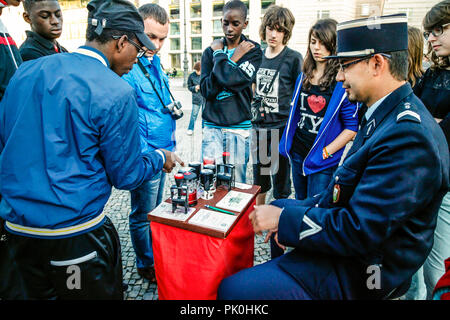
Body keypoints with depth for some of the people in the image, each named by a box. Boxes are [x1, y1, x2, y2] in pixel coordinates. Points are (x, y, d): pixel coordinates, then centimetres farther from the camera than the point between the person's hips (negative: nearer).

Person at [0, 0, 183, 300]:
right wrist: (161, 158, 8)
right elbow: (125, 175, -9)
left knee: (40, 293, 25)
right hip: (73, 235, -6)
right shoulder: (116, 92, -17)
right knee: (101, 293, 14)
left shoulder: (25, 72, 3)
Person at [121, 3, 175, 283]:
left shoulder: (155, 62, 10)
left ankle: (158, 256, 41)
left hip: (163, 151, 9)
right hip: (146, 155, -9)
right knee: (143, 215, 9)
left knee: (157, 209, 22)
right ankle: (146, 265, 30)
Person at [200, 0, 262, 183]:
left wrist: (219, 55, -5)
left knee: (236, 183, 7)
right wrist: (232, 61, -8)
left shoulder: (253, 51, 2)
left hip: (239, 127, -1)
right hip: (212, 126, 2)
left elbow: (235, 80, -16)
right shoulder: (210, 51, 8)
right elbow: (206, 90, -5)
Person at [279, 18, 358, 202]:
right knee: (300, 205, 21)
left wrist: (325, 152, -16)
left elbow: (352, 127, -13)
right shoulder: (303, 78, 8)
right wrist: (287, 143, 8)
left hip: (323, 161, -6)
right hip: (297, 153, 6)